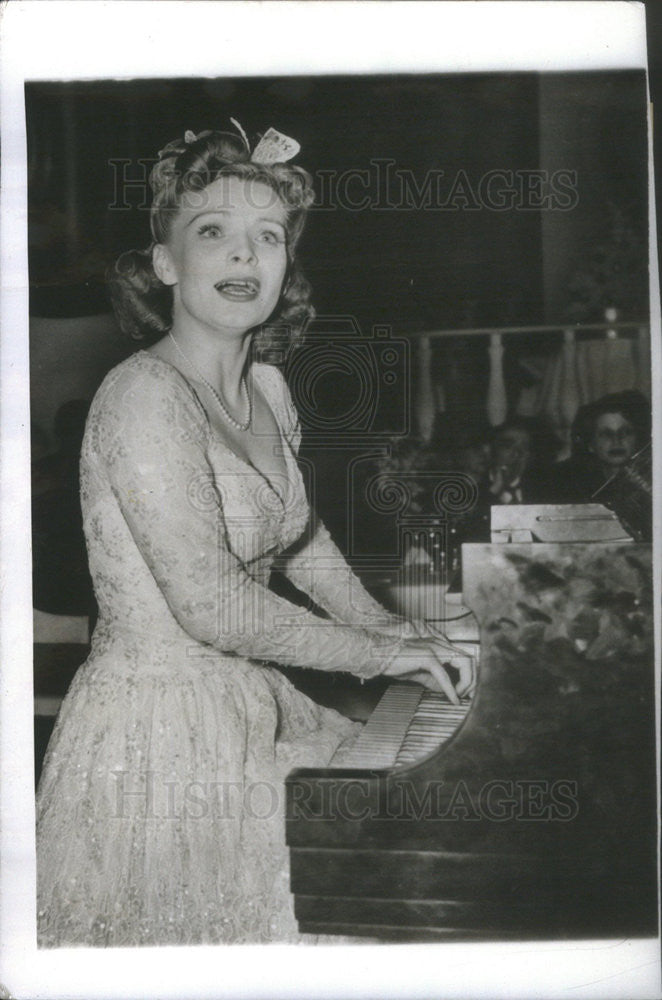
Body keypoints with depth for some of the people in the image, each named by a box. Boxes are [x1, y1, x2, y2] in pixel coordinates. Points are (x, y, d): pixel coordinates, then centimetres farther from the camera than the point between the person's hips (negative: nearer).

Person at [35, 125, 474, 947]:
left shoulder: (267, 389, 6)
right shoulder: (144, 395, -22)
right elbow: (213, 606, -25)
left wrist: (385, 625, 9)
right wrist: (373, 654, -14)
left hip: (244, 705, 9)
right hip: (159, 732, -8)